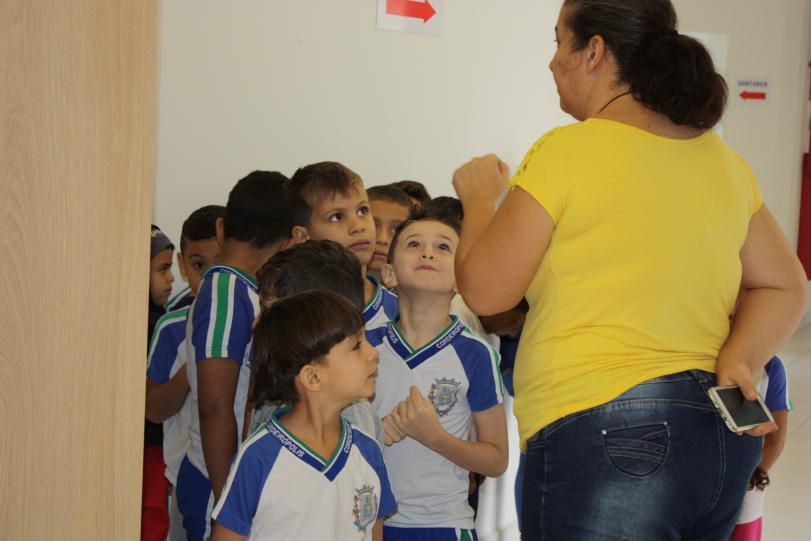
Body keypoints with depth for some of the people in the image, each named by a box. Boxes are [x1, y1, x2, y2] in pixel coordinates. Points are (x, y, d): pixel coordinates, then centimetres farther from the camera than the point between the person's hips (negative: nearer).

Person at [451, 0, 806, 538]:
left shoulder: (567, 151, -9)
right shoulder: (723, 160, 12)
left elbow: (484, 289, -5)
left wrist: (479, 198, 12)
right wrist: (737, 360, 1)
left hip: (599, 433, -7)